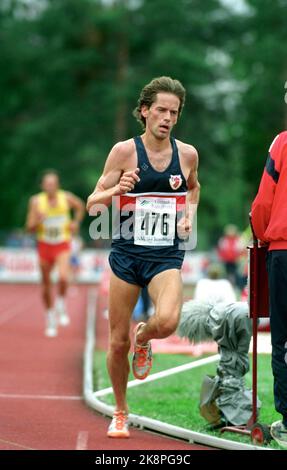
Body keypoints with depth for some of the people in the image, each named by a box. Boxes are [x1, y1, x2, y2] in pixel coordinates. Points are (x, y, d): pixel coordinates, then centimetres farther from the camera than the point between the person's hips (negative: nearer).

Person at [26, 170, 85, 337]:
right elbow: (30, 227, -9)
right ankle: (51, 319, 27)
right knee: (46, 284, 9)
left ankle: (61, 304, 2)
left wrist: (76, 222, 2)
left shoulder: (66, 198, -9)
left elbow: (80, 206, 14)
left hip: (62, 245, -1)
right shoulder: (36, 201, -10)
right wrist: (37, 221, -29)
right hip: (44, 246, 1)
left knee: (63, 277, -26)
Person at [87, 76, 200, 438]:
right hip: (126, 254, -1)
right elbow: (92, 204, -3)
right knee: (118, 342, 3)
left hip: (166, 256, 1)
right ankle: (120, 413, 26)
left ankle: (143, 338, 11)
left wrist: (189, 214, 8)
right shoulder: (124, 151, -5)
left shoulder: (187, 154, 3)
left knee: (167, 321, -27)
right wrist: (115, 190, -23)